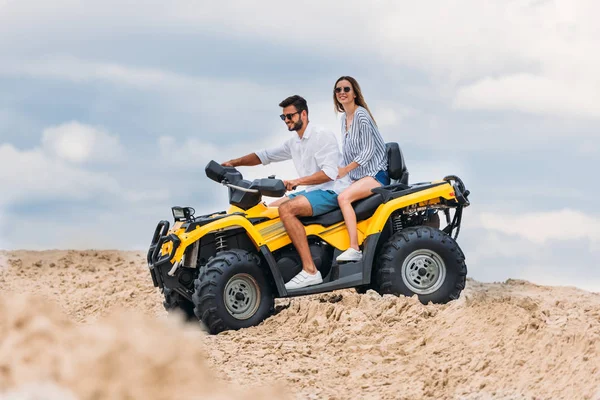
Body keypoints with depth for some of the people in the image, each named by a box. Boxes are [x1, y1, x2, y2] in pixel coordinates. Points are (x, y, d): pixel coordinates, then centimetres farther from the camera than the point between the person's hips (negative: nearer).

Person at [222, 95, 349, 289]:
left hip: (331, 192, -10)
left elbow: (330, 172, -23)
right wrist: (234, 162, 7)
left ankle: (310, 271, -35)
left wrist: (298, 181, -32)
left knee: (286, 209, -29)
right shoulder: (293, 143, 15)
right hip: (312, 192, 10)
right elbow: (265, 155, 20)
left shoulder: (323, 136, -12)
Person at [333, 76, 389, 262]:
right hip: (359, 177, 9)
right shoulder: (344, 118, 15)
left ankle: (354, 249, -33)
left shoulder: (361, 115, -11)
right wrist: (337, 171, 9)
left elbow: (368, 150, -16)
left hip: (376, 174, -9)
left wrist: (345, 170, -19)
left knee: (343, 197, -29)